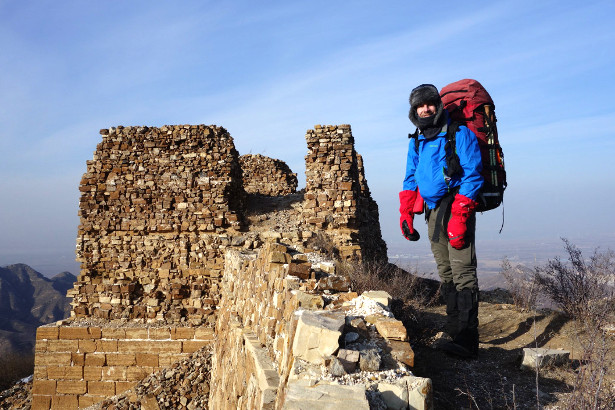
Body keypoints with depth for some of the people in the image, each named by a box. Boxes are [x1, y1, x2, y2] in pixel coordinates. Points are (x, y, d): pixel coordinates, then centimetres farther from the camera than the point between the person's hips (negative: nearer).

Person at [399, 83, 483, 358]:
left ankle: (466, 340, -14)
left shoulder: (460, 134, -4)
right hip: (432, 210, 7)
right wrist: (406, 213, 12)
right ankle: (454, 330, 14)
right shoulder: (417, 142, 17)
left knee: (462, 271, -13)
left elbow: (472, 176, -10)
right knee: (445, 273, 7)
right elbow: (411, 179, 24)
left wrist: (459, 216, -19)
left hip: (457, 207, -7)